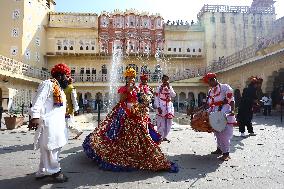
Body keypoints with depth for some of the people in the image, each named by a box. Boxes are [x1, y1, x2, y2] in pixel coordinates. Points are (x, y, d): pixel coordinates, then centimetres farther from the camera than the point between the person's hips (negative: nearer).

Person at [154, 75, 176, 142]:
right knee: (161, 123, -4)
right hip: (161, 107, -5)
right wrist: (158, 107, -13)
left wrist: (169, 87, -10)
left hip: (169, 107, 5)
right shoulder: (159, 88, 0)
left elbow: (174, 95, -4)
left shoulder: (170, 87, 12)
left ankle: (164, 136, 19)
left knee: (168, 123, 7)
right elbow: (156, 98, -4)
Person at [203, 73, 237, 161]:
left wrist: (232, 110, -20)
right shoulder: (210, 91, 19)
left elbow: (231, 100, -9)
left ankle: (226, 153, -1)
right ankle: (219, 149, 30)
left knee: (224, 133, -8)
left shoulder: (225, 87, -2)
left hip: (224, 115, -7)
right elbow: (208, 103, 24)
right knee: (217, 133, 15)